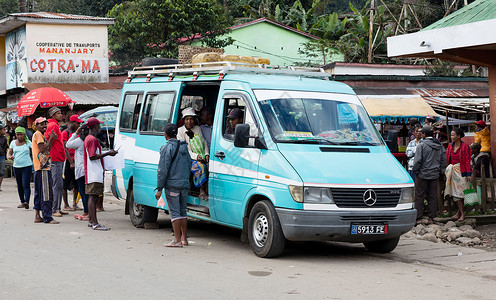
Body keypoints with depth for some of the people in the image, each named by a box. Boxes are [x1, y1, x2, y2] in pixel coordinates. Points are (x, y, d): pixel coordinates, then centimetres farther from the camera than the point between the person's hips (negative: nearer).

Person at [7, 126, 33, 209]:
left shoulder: (28, 142, 0)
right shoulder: (13, 143, 9)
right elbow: (9, 153, 7)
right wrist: (10, 157, -18)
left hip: (27, 166, -4)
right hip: (16, 167, 4)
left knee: (26, 185, -16)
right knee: (19, 186, 12)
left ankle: (27, 202, -25)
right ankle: (22, 202, 23)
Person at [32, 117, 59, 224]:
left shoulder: (41, 135, 22)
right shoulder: (38, 134, -7)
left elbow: (47, 150, 20)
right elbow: (42, 149, -17)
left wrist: (51, 139, 10)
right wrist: (51, 139, -11)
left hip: (39, 168, 10)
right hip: (43, 168, -10)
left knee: (39, 193, 12)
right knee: (46, 193, -10)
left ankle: (37, 216, 15)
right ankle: (47, 218, -11)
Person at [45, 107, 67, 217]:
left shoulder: (55, 125, 21)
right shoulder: (53, 125, -10)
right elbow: (47, 139, -18)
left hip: (59, 160, 11)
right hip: (56, 160, -11)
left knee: (59, 186, 12)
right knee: (58, 185, -10)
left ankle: (58, 208, 16)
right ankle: (54, 209, -8)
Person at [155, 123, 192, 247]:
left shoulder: (167, 148, -10)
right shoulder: (184, 147, 11)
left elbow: (163, 170, -13)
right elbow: (189, 165, 16)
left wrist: (159, 188, -12)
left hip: (172, 185, -6)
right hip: (185, 184, 6)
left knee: (174, 212, -4)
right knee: (182, 211, 14)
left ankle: (177, 240, -7)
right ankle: (184, 239, 19)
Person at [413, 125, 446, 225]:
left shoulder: (421, 145, -11)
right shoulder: (440, 146, 8)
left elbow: (417, 161, -13)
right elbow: (444, 161, 11)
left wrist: (415, 171, 0)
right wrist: (441, 172, 17)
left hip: (422, 175, -5)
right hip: (435, 175, 5)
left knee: (419, 196, 2)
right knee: (433, 197, 9)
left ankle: (419, 218, 0)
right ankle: (431, 218, 10)